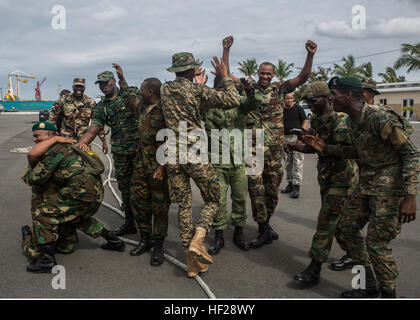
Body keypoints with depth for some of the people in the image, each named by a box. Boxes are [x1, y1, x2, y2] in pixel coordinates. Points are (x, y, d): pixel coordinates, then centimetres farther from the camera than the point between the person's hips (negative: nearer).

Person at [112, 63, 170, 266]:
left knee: (159, 206, 1)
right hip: (141, 161, 8)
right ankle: (145, 240, 27)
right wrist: (121, 77, 37)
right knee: (138, 200, 11)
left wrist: (163, 165, -21)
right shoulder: (142, 107, 10)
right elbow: (129, 97, 33)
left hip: (159, 165, -8)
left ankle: (158, 246, 14)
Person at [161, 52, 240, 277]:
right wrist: (225, 77, 2)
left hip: (173, 155, 5)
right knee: (212, 200, 13)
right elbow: (232, 101, -10)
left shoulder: (165, 89, 8)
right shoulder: (197, 90, -8)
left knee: (184, 205, 10)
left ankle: (192, 262, 14)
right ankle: (197, 240, -9)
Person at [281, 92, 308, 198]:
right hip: (285, 138, 4)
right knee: (287, 163, 8)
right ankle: (290, 183, 19)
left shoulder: (298, 108, 1)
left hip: (297, 138, -4)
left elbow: (305, 122, 1)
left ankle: (296, 186, -9)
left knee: (298, 162, -8)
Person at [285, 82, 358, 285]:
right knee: (336, 219, 16)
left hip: (342, 176, -8)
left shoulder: (340, 119, -17)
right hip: (326, 175, 9)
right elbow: (315, 148, 12)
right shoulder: (316, 120, 9)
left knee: (327, 219, -9)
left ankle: (315, 268, -5)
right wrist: (296, 147, -4)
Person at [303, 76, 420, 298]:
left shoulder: (380, 118, -21)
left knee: (377, 244, -7)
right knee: (348, 226, 12)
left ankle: (389, 294, 17)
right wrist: (326, 148, 9)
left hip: (389, 186, -9)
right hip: (366, 184, 9)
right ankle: (369, 286, 27)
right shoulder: (353, 121, 6)